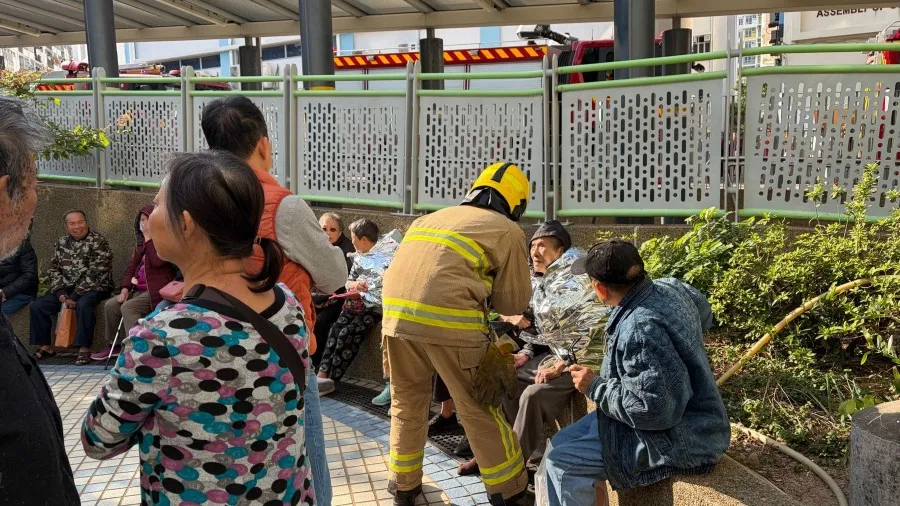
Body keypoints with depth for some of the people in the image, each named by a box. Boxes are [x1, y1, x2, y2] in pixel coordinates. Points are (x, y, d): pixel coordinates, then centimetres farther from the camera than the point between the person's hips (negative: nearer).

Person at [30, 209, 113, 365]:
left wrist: (75, 296, -21)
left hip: (94, 287, -6)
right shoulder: (62, 242, 11)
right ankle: (45, 347, 4)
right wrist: (60, 292, -7)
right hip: (66, 287, 6)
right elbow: (53, 269, 10)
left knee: (83, 305, -36)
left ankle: (84, 349, -27)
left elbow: (94, 273, -17)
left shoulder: (99, 242, -10)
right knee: (37, 306, -8)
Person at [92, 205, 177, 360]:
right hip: (139, 289, 9)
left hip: (157, 290, -9)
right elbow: (131, 267, 14)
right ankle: (112, 345, 12)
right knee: (110, 305, -1)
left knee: (128, 307, -25)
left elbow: (157, 261, -26)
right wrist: (125, 289, -1)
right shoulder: (141, 244, 17)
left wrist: (149, 237, -18)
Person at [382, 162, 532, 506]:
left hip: (397, 314, 5)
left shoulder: (432, 217, 26)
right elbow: (514, 303, 13)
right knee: (479, 409, 11)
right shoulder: (507, 230, 11)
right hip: (449, 322, -5)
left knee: (407, 402, 23)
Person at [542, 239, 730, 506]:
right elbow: (704, 315, 19)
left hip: (677, 439, -10)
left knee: (561, 464, -12)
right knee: (561, 442, 11)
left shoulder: (640, 330, -32)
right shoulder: (670, 287, -3)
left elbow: (655, 410, -31)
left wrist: (595, 387, -18)